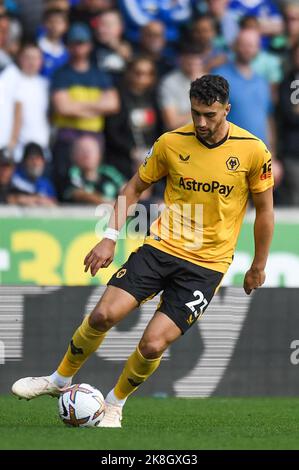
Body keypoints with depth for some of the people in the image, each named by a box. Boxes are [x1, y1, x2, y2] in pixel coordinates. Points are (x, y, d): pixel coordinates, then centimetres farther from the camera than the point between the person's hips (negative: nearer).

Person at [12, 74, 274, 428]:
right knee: (103, 314, -13)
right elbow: (135, 187, 10)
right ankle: (60, 379, 13)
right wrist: (110, 237, 2)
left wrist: (258, 266, 10)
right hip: (161, 247, 2)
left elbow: (264, 208, 4)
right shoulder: (171, 143, -3)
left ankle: (114, 405, 15)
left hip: (207, 264, -2)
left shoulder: (253, 151, -9)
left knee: (153, 345, -13)